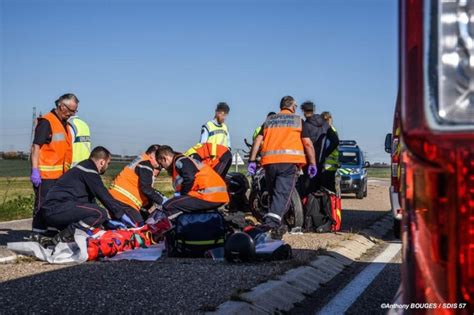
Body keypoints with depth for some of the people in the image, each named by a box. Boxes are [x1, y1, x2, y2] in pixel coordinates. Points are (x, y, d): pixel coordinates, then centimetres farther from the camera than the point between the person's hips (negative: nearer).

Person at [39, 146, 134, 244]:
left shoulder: (81, 168, 26)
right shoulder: (89, 171, -6)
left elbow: (90, 201, 29)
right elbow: (104, 196, -11)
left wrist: (109, 222, 26)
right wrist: (121, 214, -3)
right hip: (57, 209, -11)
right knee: (101, 213, -20)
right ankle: (63, 237, -17)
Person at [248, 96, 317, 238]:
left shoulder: (268, 120, 19)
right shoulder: (298, 120, 11)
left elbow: (258, 140, 9)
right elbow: (308, 144, 3)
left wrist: (252, 160, 7)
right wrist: (312, 164, 6)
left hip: (269, 162, 4)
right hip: (289, 162, -4)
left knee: (273, 194, 16)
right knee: (282, 194, -11)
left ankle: (275, 226, 23)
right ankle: (271, 222, -30)